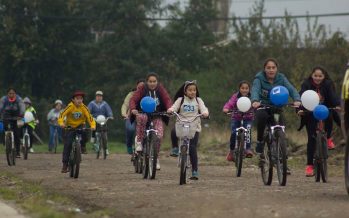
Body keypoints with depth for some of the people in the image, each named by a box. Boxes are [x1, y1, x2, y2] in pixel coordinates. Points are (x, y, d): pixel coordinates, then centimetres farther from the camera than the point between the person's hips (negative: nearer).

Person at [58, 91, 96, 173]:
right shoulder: (70, 106, -18)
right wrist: (61, 123, -43)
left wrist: (93, 126, -36)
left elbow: (89, 117, -18)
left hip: (80, 126, 1)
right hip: (70, 127, -1)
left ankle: (83, 146, 0)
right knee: (67, 144, -13)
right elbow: (62, 115, -24)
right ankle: (65, 164, -5)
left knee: (85, 135, -32)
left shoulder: (84, 107, -14)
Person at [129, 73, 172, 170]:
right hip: (144, 114, -1)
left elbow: (167, 100, -9)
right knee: (141, 118, -39)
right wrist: (133, 109, -35)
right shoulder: (142, 89, -6)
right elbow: (133, 99, -14)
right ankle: (139, 141, -21)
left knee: (159, 135, -19)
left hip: (157, 117, 1)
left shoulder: (160, 89, -2)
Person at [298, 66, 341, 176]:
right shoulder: (306, 84, -11)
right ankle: (309, 165, -2)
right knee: (311, 138, -8)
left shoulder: (328, 84, -8)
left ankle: (328, 138, -3)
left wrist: (337, 105, -41)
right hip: (311, 115, -1)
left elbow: (333, 95, -21)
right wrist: (300, 109, -41)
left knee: (329, 117, -33)